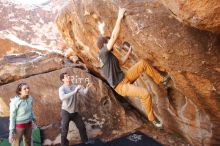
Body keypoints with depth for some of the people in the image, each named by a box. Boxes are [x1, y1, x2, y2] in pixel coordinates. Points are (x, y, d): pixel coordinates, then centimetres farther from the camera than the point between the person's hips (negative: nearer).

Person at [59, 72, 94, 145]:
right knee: (64, 130, 2)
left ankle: (85, 140, 39)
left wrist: (87, 88, -27)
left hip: (75, 111, 5)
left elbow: (84, 92, -4)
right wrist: (74, 92, -41)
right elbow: (62, 97, -36)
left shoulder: (75, 86, -2)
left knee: (82, 126, 18)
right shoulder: (62, 88, -17)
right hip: (66, 111, -5)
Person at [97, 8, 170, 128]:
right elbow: (114, 36, -24)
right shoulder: (103, 53, -16)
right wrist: (119, 17, -20)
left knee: (142, 63, -3)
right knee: (145, 94, -26)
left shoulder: (109, 55, 13)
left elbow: (121, 62, 28)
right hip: (121, 86, -9)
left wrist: (129, 51, 25)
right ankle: (152, 118, -3)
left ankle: (161, 80, 10)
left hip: (125, 78, 9)